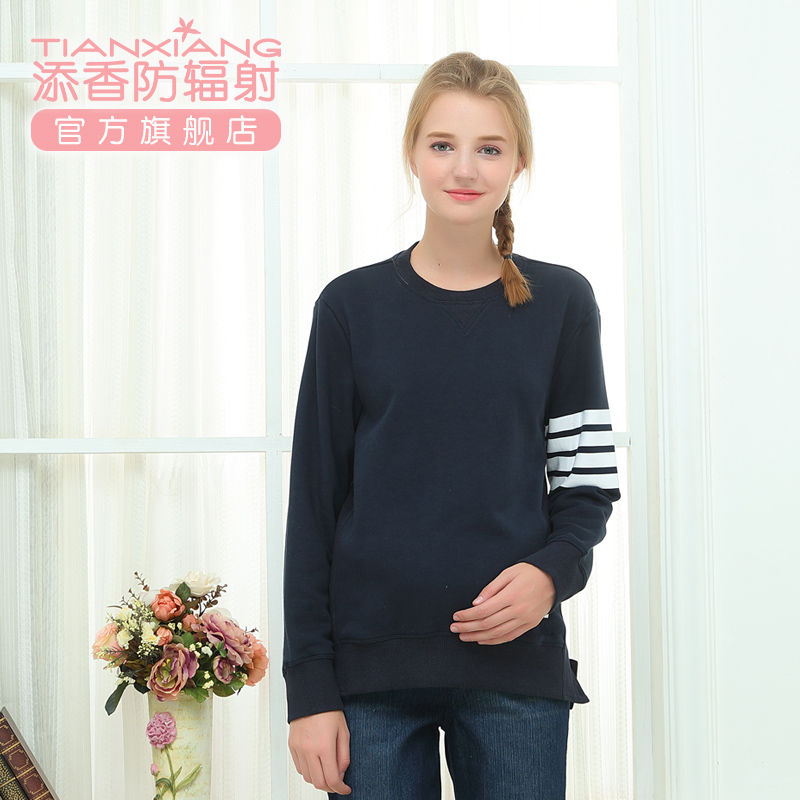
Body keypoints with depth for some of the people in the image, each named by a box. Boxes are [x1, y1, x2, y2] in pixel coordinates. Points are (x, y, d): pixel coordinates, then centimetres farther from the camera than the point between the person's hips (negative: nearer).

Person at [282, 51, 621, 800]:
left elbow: (587, 480, 8)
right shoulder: (352, 305, 2)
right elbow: (314, 499, 2)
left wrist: (552, 571, -14)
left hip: (516, 664, 1)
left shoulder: (561, 303, 4)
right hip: (371, 662, 0)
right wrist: (309, 683, -1)